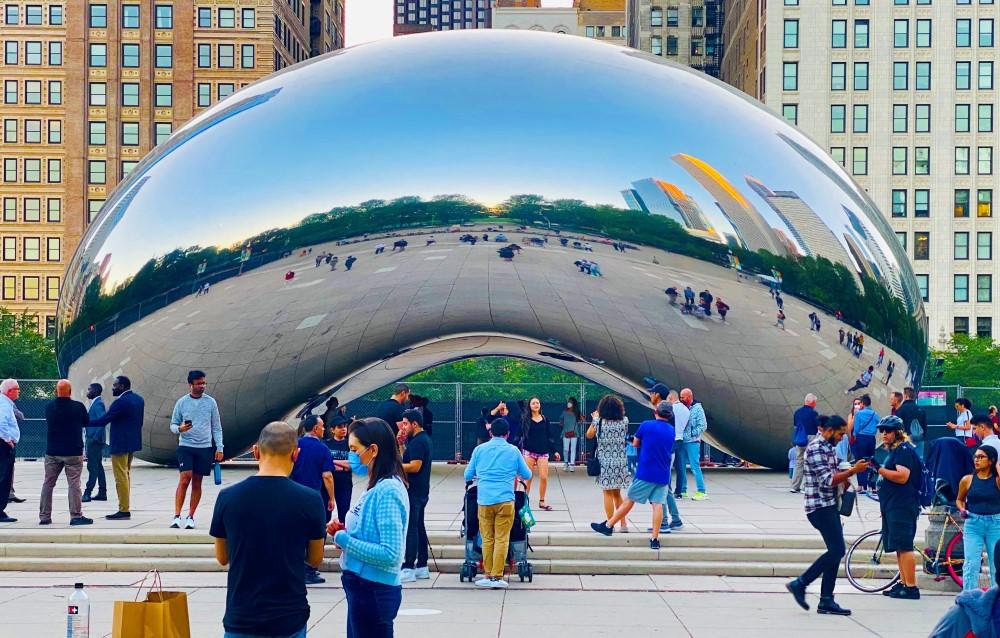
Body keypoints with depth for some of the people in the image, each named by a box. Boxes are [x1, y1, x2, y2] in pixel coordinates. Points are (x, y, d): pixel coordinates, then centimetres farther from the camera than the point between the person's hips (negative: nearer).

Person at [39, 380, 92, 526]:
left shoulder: (49, 407, -1)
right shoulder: (78, 407, -10)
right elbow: (86, 422, 5)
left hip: (52, 452, 3)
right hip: (73, 452, -3)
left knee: (48, 484, 10)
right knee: (74, 484, 0)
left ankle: (44, 517, 12)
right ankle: (76, 516, -1)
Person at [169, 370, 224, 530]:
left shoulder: (210, 402, 4)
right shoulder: (182, 402, 2)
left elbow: (216, 427, 9)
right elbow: (173, 425, 7)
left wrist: (219, 448, 2)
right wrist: (179, 428, -16)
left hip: (205, 447, 2)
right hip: (185, 446, -2)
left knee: (197, 483, 5)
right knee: (185, 479, -14)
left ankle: (190, 517, 12)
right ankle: (177, 516, -12)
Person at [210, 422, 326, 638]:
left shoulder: (228, 497, -6)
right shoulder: (308, 500, -10)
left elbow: (222, 557, 7)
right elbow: (315, 559, 3)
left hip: (241, 618, 1)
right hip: (289, 617, -1)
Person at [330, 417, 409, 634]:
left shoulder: (387, 491, -21)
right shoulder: (380, 487, 7)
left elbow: (390, 554, -26)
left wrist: (343, 539, -18)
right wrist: (344, 530, 0)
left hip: (374, 591, -10)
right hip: (363, 586, 10)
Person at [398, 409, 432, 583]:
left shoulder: (418, 441, -16)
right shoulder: (423, 439, 17)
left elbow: (415, 466, -24)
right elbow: (406, 459, 20)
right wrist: (401, 444, 10)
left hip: (413, 492, -11)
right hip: (420, 491, 11)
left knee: (410, 529, -9)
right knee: (419, 527, 13)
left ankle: (408, 568, -9)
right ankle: (422, 567, 17)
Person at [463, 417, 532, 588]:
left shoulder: (479, 449, 8)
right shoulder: (513, 451, 6)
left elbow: (468, 475, 14)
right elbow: (527, 475, 15)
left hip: (484, 500, 1)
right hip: (505, 500, -1)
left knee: (487, 539, 8)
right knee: (502, 539, 0)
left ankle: (488, 576, 9)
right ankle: (497, 577, -3)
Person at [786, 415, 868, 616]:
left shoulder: (827, 447, 17)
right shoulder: (816, 448, -15)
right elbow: (827, 480, -22)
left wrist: (847, 474, 8)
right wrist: (853, 471, -20)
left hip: (829, 505, 10)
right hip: (820, 506, -10)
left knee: (835, 551, 7)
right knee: (837, 550, -12)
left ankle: (826, 601, 9)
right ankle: (800, 584, -3)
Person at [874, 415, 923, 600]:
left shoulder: (904, 450, -10)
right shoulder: (893, 450, 22)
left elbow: (902, 476, -22)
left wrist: (880, 469, -21)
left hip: (902, 506, -11)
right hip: (892, 506, 11)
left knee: (904, 547, -12)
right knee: (899, 547, 13)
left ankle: (911, 587, -12)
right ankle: (903, 583, 17)